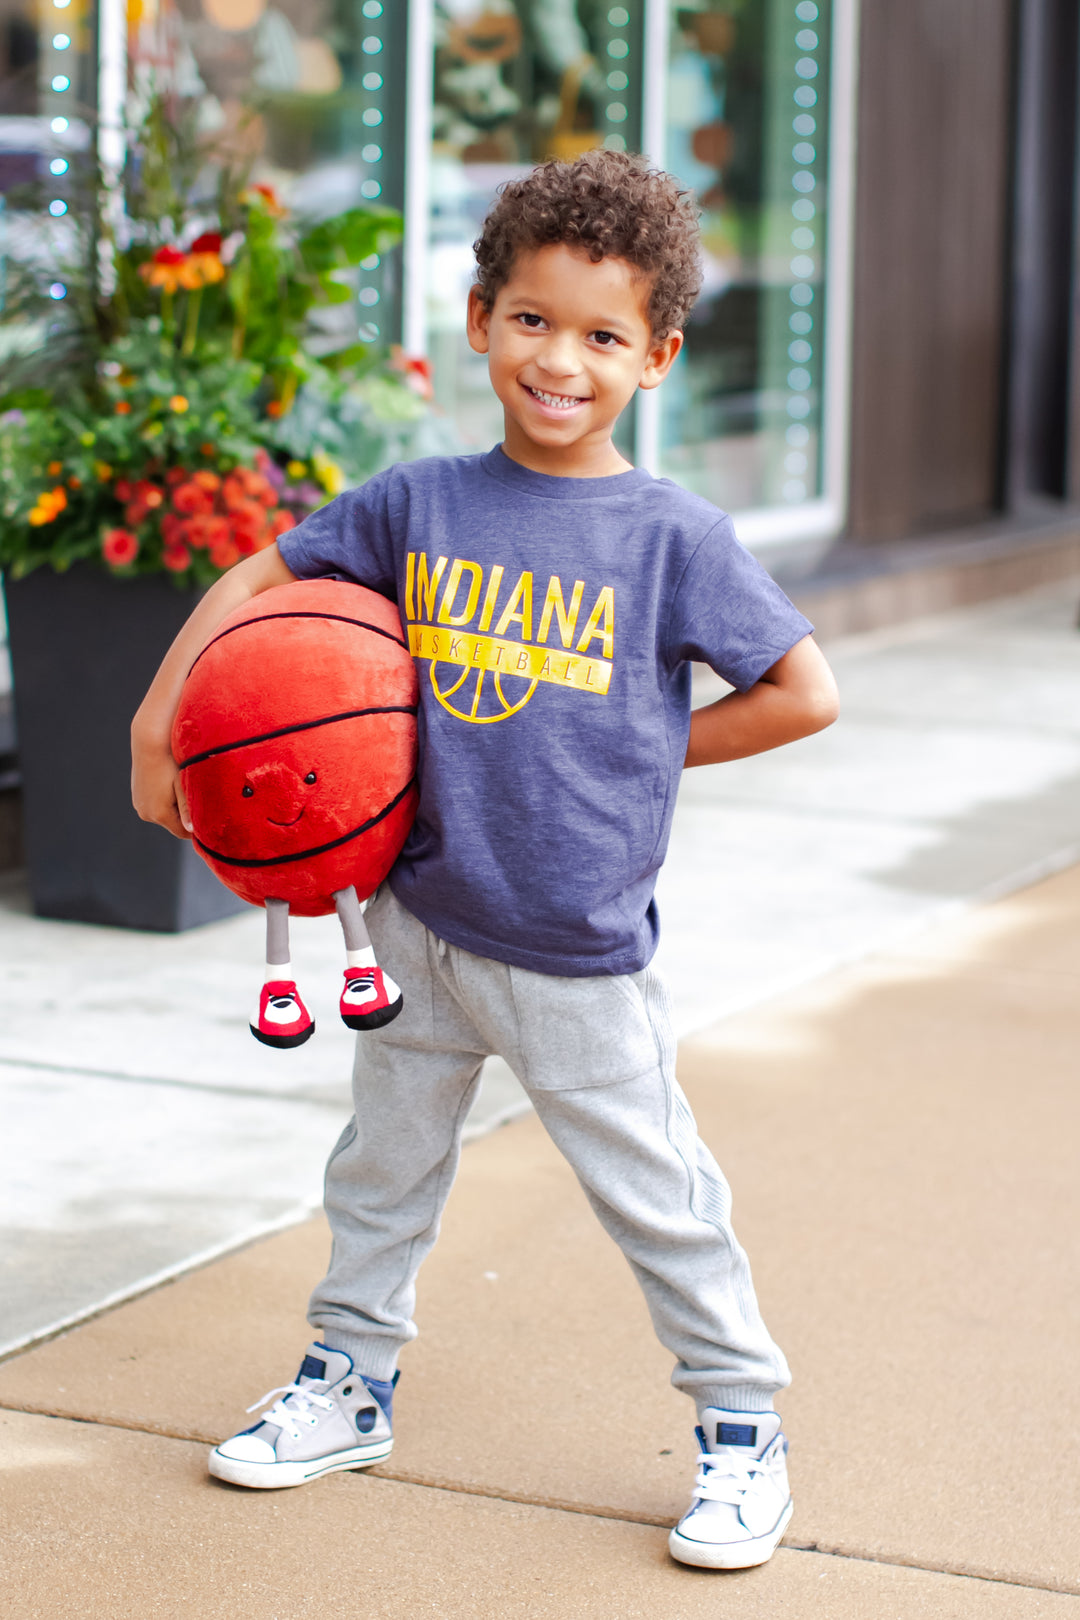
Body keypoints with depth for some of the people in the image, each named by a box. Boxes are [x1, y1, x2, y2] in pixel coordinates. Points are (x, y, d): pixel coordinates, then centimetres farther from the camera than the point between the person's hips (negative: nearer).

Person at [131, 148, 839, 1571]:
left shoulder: (675, 537, -11)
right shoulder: (418, 505, -2)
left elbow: (805, 693, -6)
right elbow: (261, 579, 10)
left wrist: (649, 751, -7)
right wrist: (160, 717, 3)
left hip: (580, 957, -4)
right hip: (422, 917, 4)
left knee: (656, 1193, 5)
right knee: (385, 1160, 19)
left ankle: (743, 1426, 22)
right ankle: (352, 1381, 38)